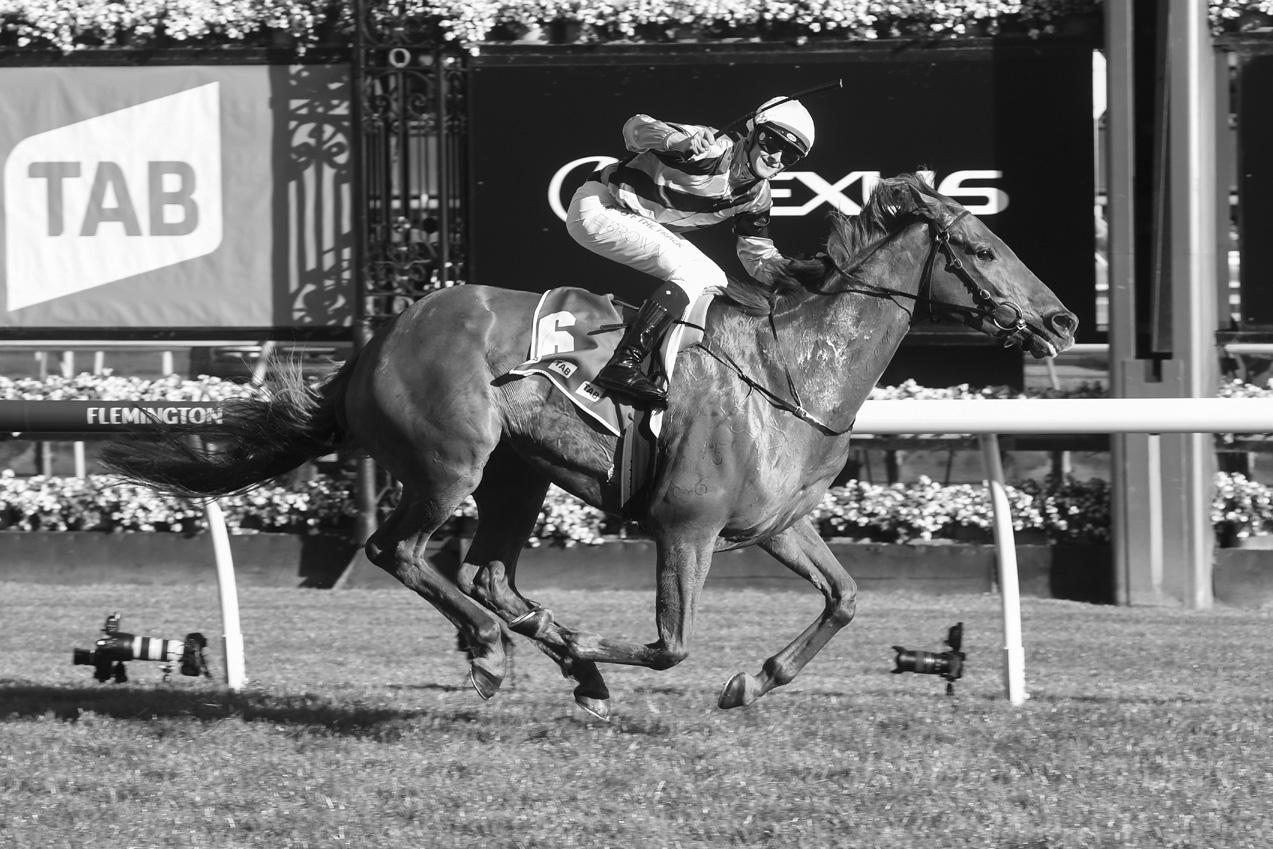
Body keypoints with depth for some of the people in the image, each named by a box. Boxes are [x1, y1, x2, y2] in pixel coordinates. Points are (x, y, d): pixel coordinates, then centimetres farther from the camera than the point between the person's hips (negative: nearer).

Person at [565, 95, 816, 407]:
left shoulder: (756, 195, 5)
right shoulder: (713, 148, -21)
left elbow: (759, 257, 12)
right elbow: (636, 127, -26)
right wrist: (678, 141, -49)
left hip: (648, 227, 10)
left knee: (714, 282, 3)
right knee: (695, 272, -23)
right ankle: (622, 365, -32)